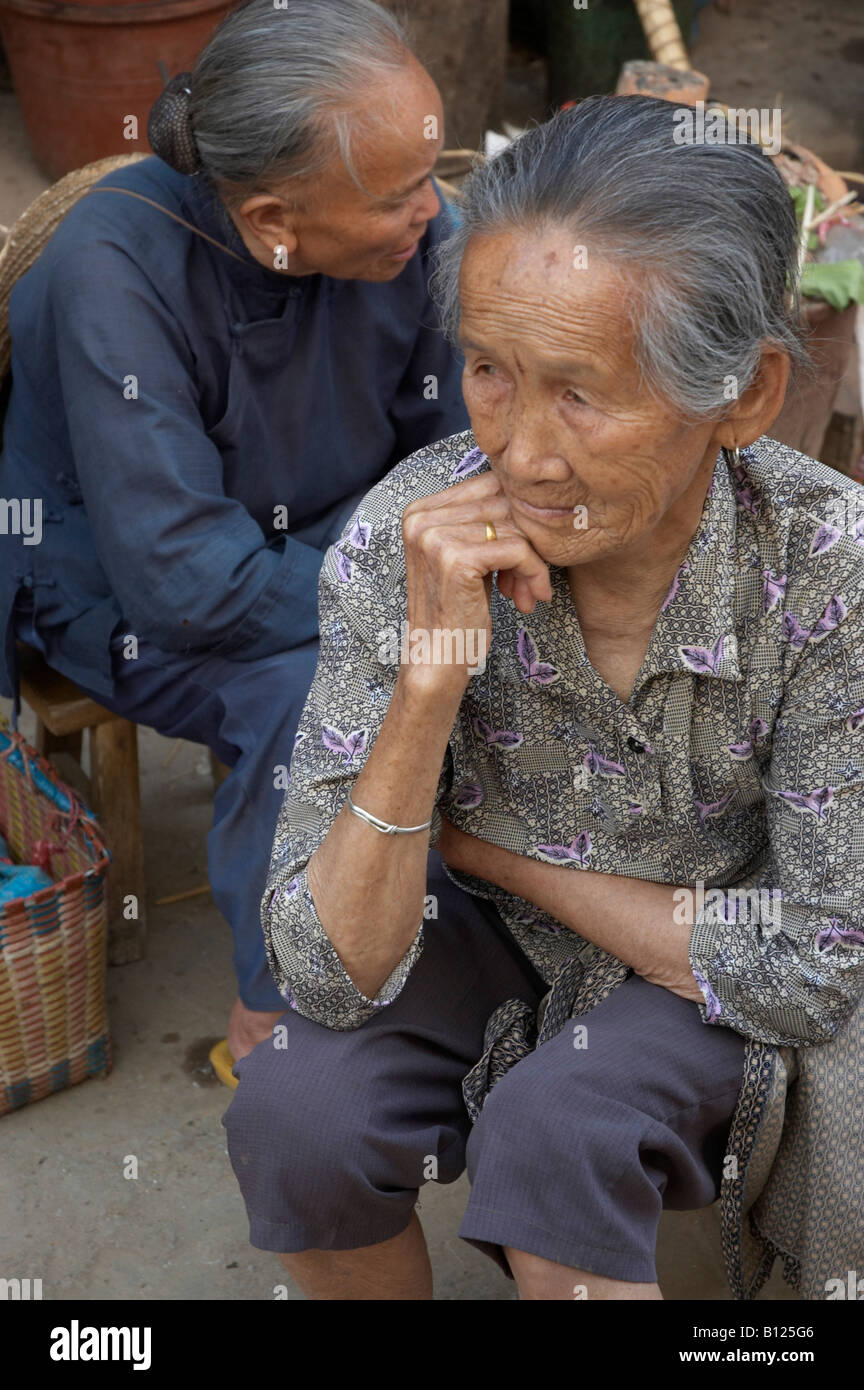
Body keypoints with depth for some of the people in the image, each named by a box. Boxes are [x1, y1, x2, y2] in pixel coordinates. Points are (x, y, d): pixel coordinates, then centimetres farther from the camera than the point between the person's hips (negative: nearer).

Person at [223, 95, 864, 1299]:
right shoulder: (404, 544, -23)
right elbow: (330, 975, -24)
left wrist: (491, 849, -18)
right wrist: (431, 672, -37)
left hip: (717, 985, -1)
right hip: (488, 931, 2)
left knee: (553, 1136, -31)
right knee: (295, 1116, -24)